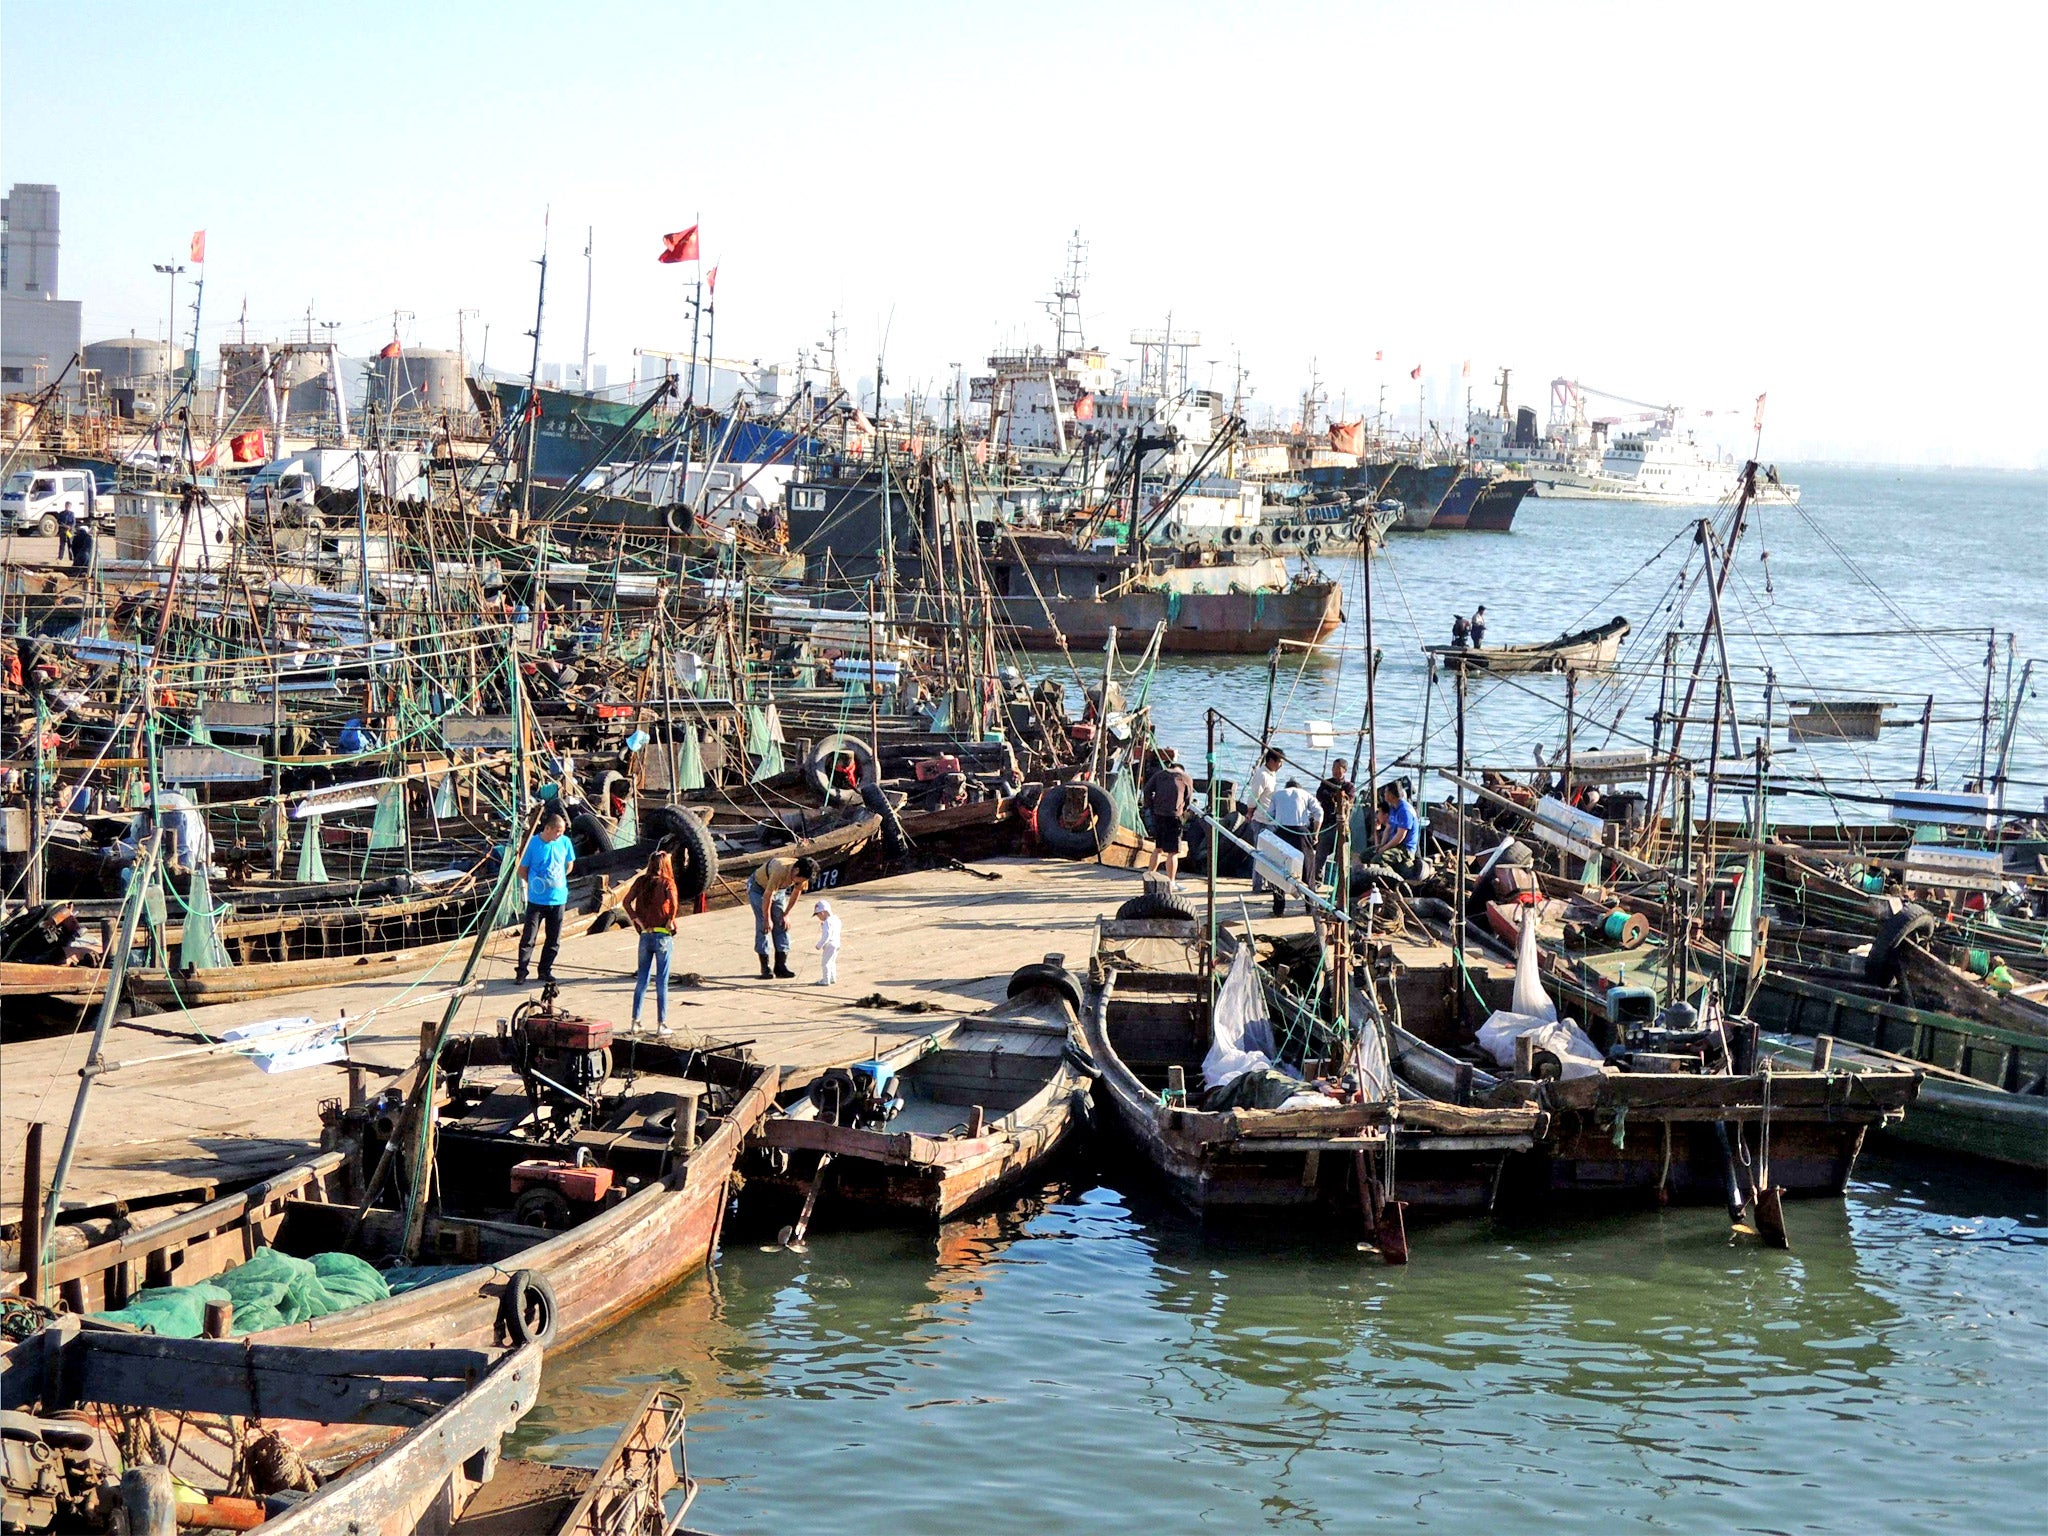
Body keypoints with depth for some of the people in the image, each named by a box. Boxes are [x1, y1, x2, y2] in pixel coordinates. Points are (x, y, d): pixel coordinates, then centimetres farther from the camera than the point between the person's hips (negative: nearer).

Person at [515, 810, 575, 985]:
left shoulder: (564, 842, -1)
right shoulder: (533, 843, -10)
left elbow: (569, 865, 16)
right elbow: (522, 869, 1)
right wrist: (535, 883, 2)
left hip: (558, 898, 3)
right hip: (536, 898, -3)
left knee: (554, 939, 9)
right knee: (528, 937, -4)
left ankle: (545, 970, 21)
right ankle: (521, 971, 4)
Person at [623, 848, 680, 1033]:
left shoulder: (641, 881, 4)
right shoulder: (666, 882, -7)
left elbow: (626, 902, -3)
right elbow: (674, 902, -23)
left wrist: (637, 920, 0)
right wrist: (670, 921, -10)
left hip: (645, 935, 3)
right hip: (663, 936, -3)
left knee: (642, 979, 13)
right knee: (662, 981, 2)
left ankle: (635, 1020, 14)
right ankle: (661, 1024, 3)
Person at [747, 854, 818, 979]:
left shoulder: (803, 874, -20)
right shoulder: (780, 871, -40)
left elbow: (796, 892, -2)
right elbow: (767, 896, -31)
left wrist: (786, 914, 2)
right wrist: (767, 919, -21)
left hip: (779, 890, 6)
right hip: (758, 888, -6)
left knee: (781, 924, -2)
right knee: (763, 925, -12)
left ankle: (781, 965, 0)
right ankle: (765, 967, -8)